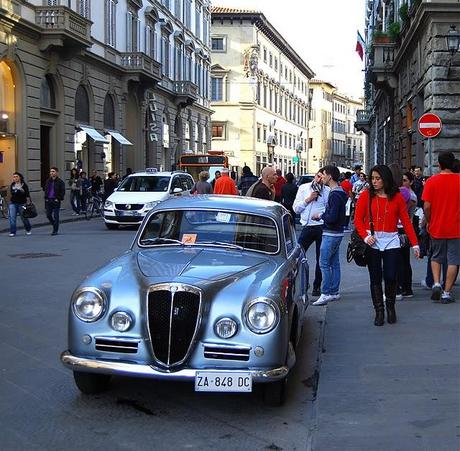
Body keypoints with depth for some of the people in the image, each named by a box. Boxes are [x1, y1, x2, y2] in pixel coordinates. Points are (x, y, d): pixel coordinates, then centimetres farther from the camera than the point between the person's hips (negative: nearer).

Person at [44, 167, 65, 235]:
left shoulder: (60, 182, -5)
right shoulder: (48, 181, 12)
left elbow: (63, 192, -5)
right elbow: (46, 190, 21)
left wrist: (59, 199, -13)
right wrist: (46, 198, 9)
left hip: (56, 201, -5)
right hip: (48, 201, 5)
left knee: (56, 216, -2)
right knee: (48, 215, 6)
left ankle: (55, 230, 4)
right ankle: (54, 225, 28)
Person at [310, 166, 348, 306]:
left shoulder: (335, 195, -19)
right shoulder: (339, 192, 14)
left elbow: (332, 217, -24)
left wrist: (320, 215, -9)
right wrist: (322, 216, 11)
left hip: (331, 234, -11)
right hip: (337, 232, 11)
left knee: (324, 263, -8)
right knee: (334, 263, 13)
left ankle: (326, 294, -7)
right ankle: (334, 292, 18)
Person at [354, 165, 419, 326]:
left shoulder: (397, 197, 1)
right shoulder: (366, 195, 0)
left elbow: (406, 221, 1)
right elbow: (358, 218, 0)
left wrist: (414, 243, -3)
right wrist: (365, 236, -15)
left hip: (391, 241, 0)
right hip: (372, 242, 0)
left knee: (390, 277, -5)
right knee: (375, 279, 4)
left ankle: (390, 306, 21)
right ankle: (379, 311, 16)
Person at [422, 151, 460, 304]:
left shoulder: (431, 181, -6)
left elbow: (427, 207, -8)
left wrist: (429, 223, 7)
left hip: (436, 228, 1)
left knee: (436, 257, 20)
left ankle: (436, 284, 3)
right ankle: (447, 293, 6)